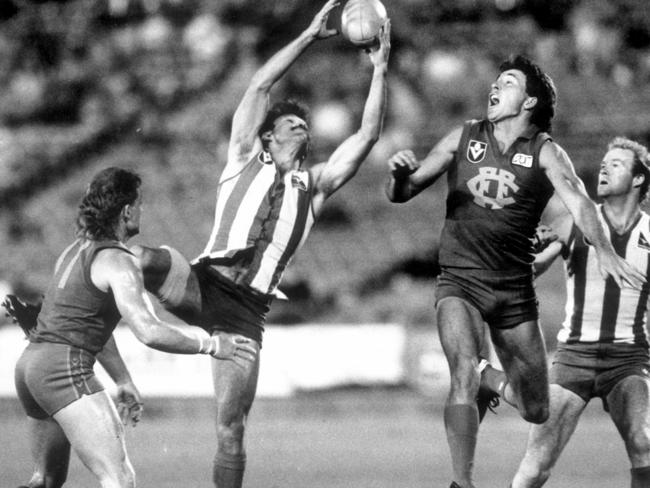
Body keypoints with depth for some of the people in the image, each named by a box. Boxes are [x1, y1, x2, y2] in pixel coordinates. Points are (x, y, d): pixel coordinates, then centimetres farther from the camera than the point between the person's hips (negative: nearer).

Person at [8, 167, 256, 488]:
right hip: (66, 373, -10)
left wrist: (123, 381, 33)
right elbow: (149, 332, -22)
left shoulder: (76, 251, 19)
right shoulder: (119, 263, -11)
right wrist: (212, 345, -10)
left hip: (32, 367, 10)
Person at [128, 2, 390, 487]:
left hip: (247, 312, 2)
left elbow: (368, 135, 17)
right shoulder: (246, 159, 17)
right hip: (204, 283, -2)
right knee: (139, 259, -35)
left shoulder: (315, 184, 23)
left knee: (231, 431, -3)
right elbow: (260, 86, 10)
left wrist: (380, 69, 14)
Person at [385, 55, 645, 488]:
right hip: (460, 283, 0)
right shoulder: (464, 139, 6)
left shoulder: (544, 152, -1)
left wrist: (605, 253, -37)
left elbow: (577, 200, -19)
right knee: (465, 376, -27)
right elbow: (401, 194, 10)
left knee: (537, 412, 8)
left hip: (515, 289, 1)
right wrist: (401, 173, -15)